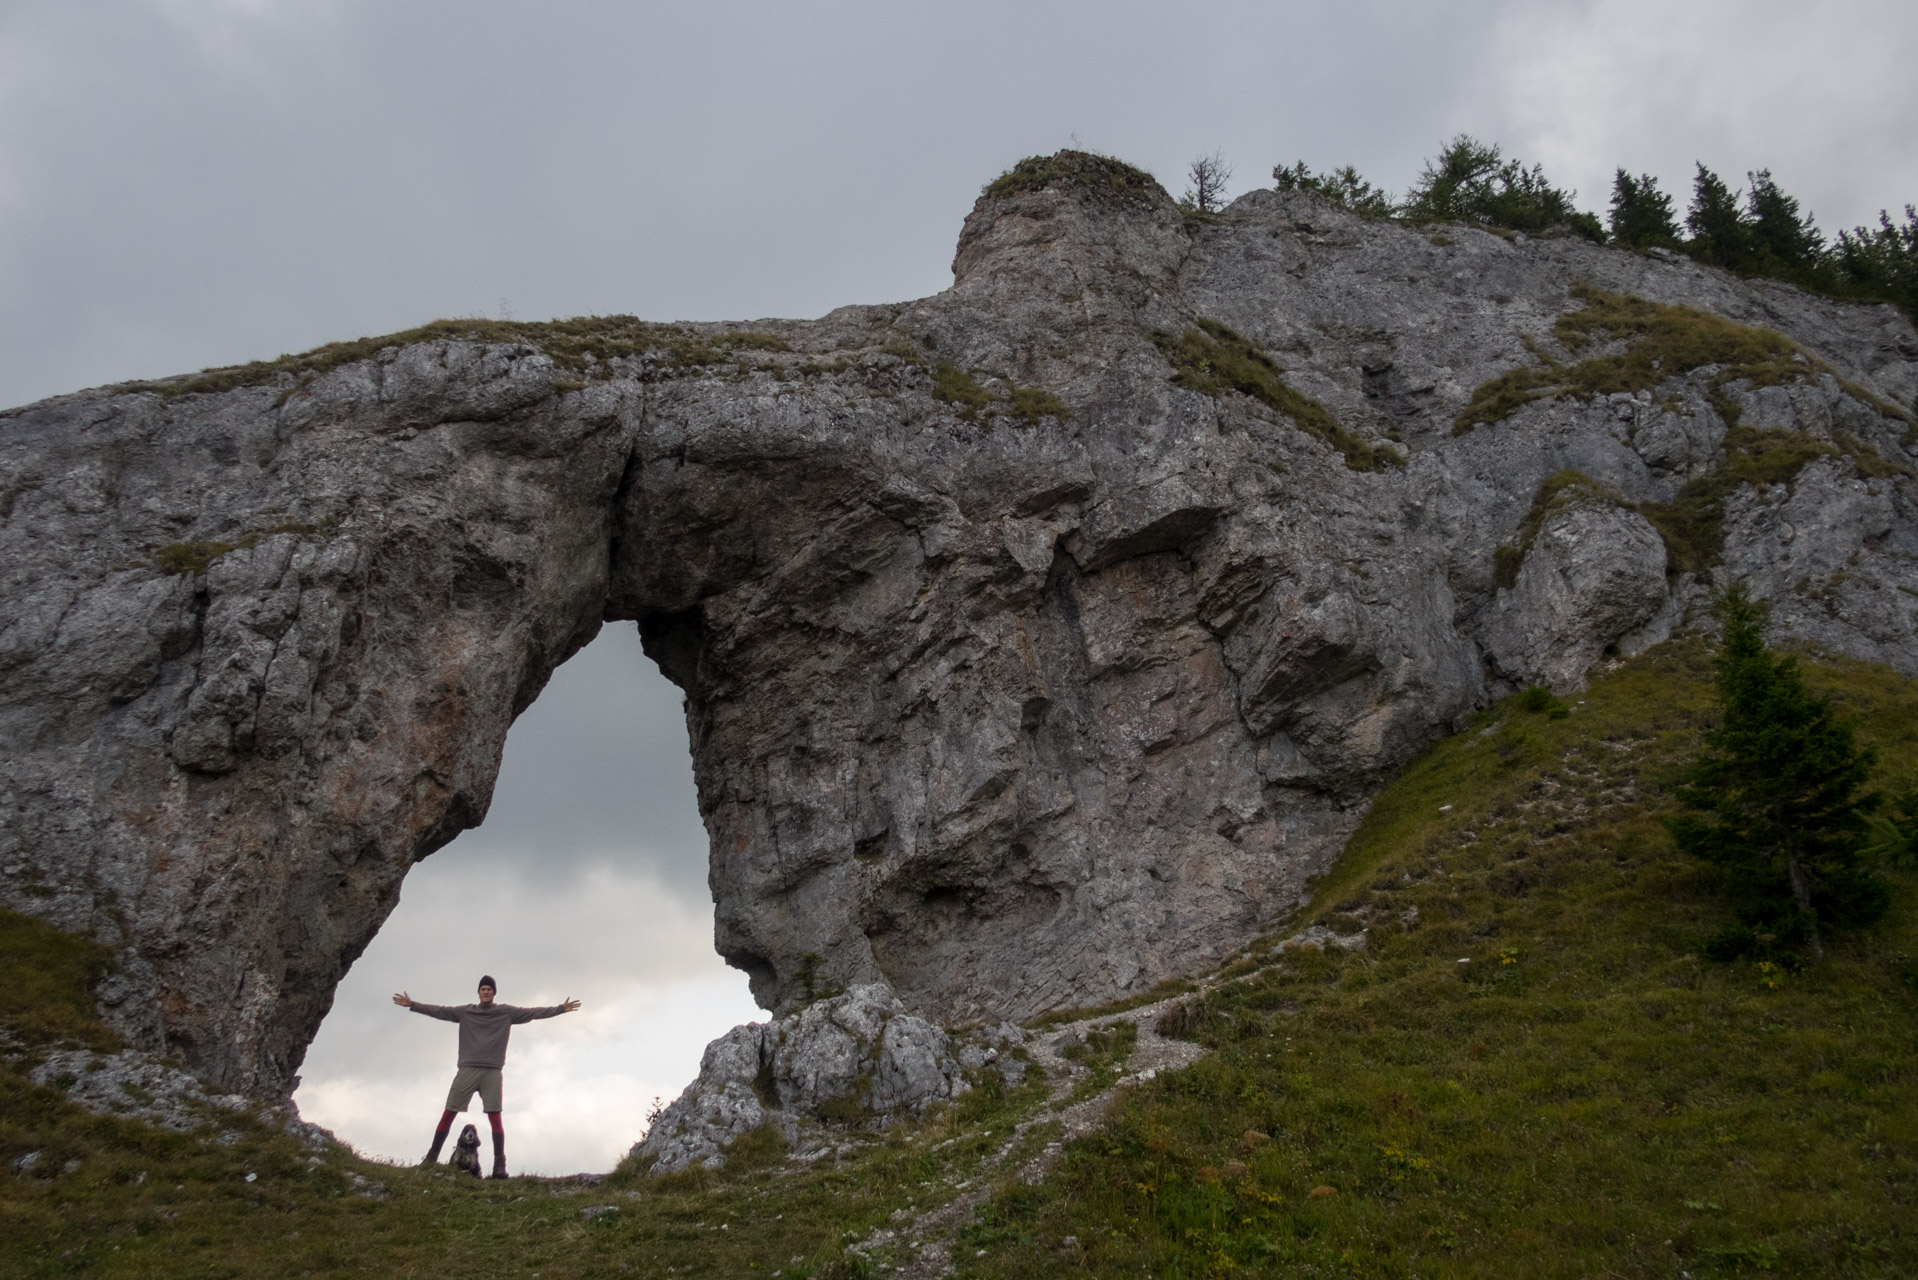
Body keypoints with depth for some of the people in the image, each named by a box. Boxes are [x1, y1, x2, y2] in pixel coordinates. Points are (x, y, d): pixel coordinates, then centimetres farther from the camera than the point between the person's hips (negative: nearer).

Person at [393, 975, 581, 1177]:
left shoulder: (506, 1013, 10)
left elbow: (534, 1013, 6)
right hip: (467, 1070, 1)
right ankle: (431, 1158, 9)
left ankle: (499, 1166, -12)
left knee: (495, 1117, -10)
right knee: (448, 1114, -1)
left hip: (492, 1072, -1)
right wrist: (412, 1004, 6)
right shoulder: (465, 1012, 13)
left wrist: (560, 1009, -1)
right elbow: (439, 1011, 11)